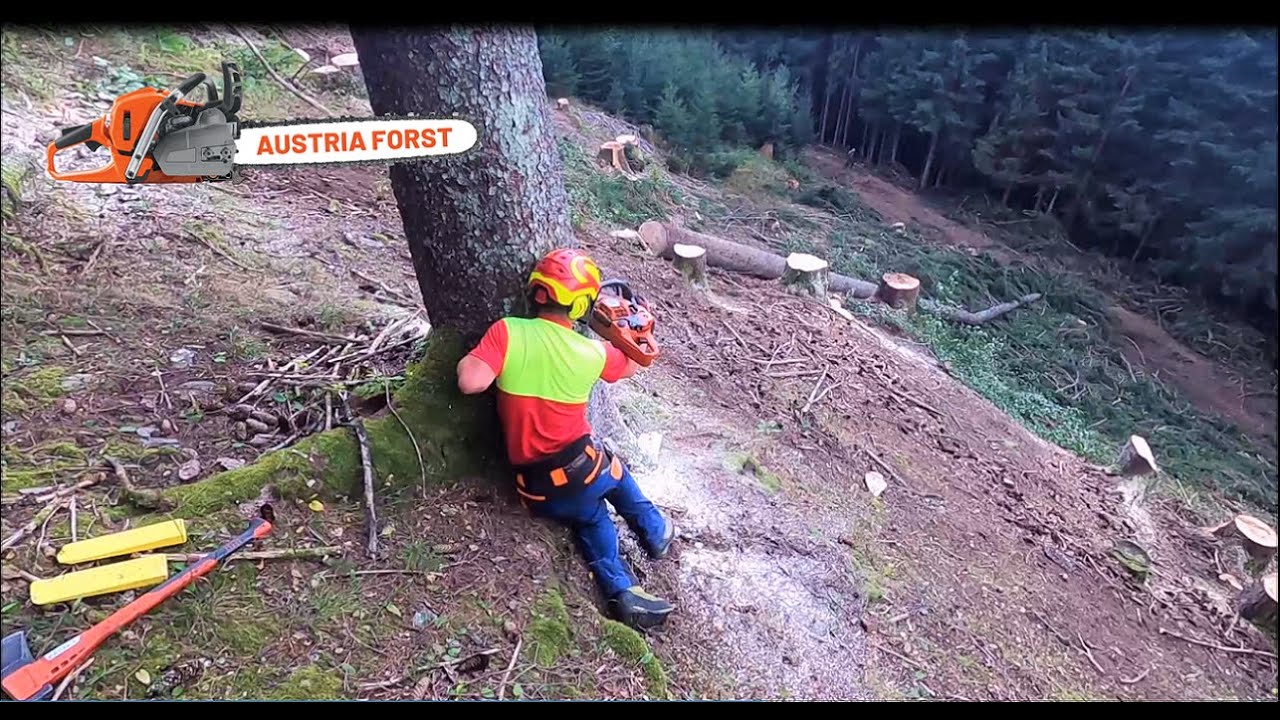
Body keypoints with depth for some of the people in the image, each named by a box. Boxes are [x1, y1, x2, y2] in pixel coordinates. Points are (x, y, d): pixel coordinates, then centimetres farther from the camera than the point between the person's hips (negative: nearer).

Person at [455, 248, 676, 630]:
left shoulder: (506, 332, -13)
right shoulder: (593, 351, -8)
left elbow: (471, 382, -24)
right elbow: (632, 365, 13)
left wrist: (466, 361, -3)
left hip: (536, 491, 1)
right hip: (582, 469, -1)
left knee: (591, 519, 28)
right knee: (616, 476, 34)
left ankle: (622, 591, 17)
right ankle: (655, 533, 52)